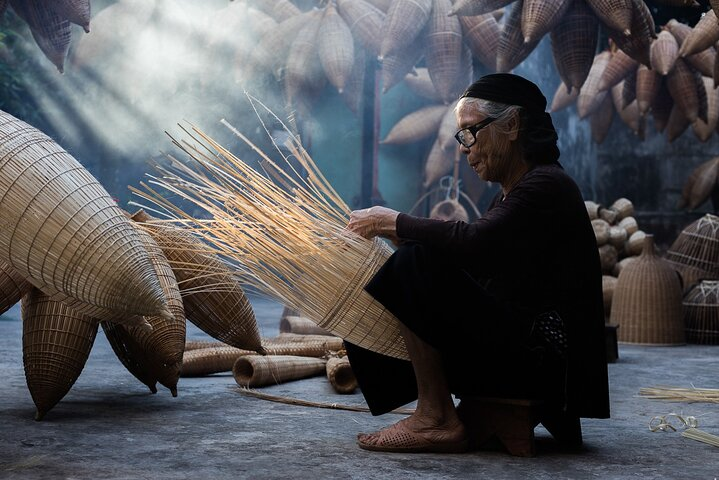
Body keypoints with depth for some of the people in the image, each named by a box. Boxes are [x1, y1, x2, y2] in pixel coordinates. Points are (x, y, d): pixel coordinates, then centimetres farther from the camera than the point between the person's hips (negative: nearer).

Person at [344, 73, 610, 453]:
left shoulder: (547, 186, -12)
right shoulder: (509, 194, 18)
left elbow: (473, 243, -28)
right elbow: (469, 266, 9)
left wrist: (394, 222, -16)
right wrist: (397, 233, -1)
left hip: (545, 361, -10)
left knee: (415, 265, -21)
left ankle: (437, 419, -16)